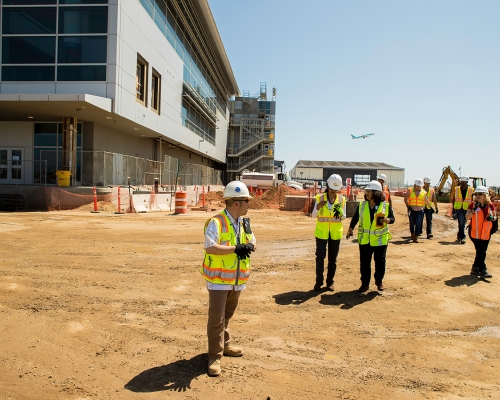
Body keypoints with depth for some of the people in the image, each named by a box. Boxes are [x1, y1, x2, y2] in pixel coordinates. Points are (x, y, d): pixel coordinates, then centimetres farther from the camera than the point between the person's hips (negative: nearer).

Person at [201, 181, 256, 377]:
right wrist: (235, 249, -30)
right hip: (219, 279, -7)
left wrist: (249, 246, -10)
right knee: (216, 319, 0)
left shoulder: (243, 222, 7)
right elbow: (210, 248, -28)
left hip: (237, 280, 7)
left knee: (227, 316, 22)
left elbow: (252, 243, 13)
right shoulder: (216, 222, -18)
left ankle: (225, 345, 39)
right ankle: (215, 357, 13)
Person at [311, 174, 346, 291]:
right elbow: (313, 216, -4)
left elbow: (344, 217, 1)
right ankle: (319, 281, 13)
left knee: (332, 259, 10)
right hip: (322, 232, -1)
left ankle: (330, 282, 21)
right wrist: (318, 207, -24)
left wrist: (340, 213, -21)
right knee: (320, 257, 0)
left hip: (336, 233, 2)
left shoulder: (342, 199, -2)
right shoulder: (320, 198, -6)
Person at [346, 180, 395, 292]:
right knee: (364, 262, 6)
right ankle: (365, 283, 19)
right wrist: (350, 230, 11)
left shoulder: (386, 206, -7)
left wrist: (387, 220, -21)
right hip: (364, 239, 2)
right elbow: (355, 218, 11)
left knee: (380, 262, 9)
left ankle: (379, 281, 30)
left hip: (380, 239, -2)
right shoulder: (362, 205, 1)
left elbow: (392, 218, 1)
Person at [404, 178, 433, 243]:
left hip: (420, 211, 0)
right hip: (411, 210, 0)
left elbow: (426, 201, 19)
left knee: (418, 224, -9)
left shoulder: (424, 192, 6)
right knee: (412, 224, 12)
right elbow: (405, 199, -2)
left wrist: (431, 207, 25)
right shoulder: (410, 190, 1)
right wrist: (408, 206, -16)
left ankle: (416, 238, -7)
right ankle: (412, 235, 35)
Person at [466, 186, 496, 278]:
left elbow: (495, 216, 12)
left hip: (486, 232, 4)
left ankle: (475, 269, 22)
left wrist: (492, 218, -12)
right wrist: (474, 209, -25)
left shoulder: (490, 205, 1)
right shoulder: (473, 205, -5)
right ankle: (482, 270, 3)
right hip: (475, 232, -3)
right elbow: (467, 217, -12)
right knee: (481, 252, -6)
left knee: (482, 252, 9)